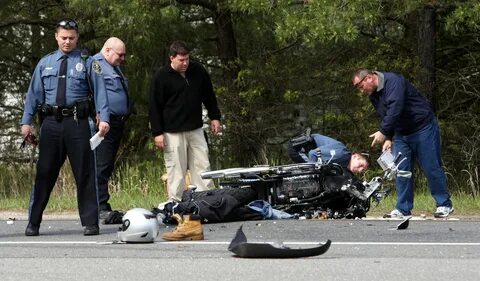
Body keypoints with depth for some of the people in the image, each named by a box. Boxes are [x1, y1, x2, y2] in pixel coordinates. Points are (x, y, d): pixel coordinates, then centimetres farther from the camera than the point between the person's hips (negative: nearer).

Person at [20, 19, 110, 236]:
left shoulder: (87, 63, 3)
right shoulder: (45, 63, 11)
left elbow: (99, 91, -4)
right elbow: (34, 93, 11)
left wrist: (103, 118, -16)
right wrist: (26, 121, 4)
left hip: (78, 122, -2)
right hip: (51, 122, 2)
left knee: (84, 173, 2)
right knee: (44, 172, 5)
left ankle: (90, 223, 9)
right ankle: (33, 223, 12)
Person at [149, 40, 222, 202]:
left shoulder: (198, 71, 4)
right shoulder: (161, 77, -8)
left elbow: (209, 96, 18)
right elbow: (155, 107, -6)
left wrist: (215, 117, 15)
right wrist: (157, 133, -9)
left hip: (196, 129, 5)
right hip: (173, 132, -5)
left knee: (202, 165, 4)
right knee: (176, 169, -4)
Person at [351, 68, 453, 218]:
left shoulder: (393, 81, -20)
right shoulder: (374, 95, 8)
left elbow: (395, 108, -31)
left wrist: (383, 132, -33)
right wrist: (388, 138, 1)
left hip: (423, 128, -8)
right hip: (401, 133, 8)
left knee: (431, 167, -4)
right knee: (401, 170, 2)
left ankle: (444, 205, 6)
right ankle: (403, 209, 5)